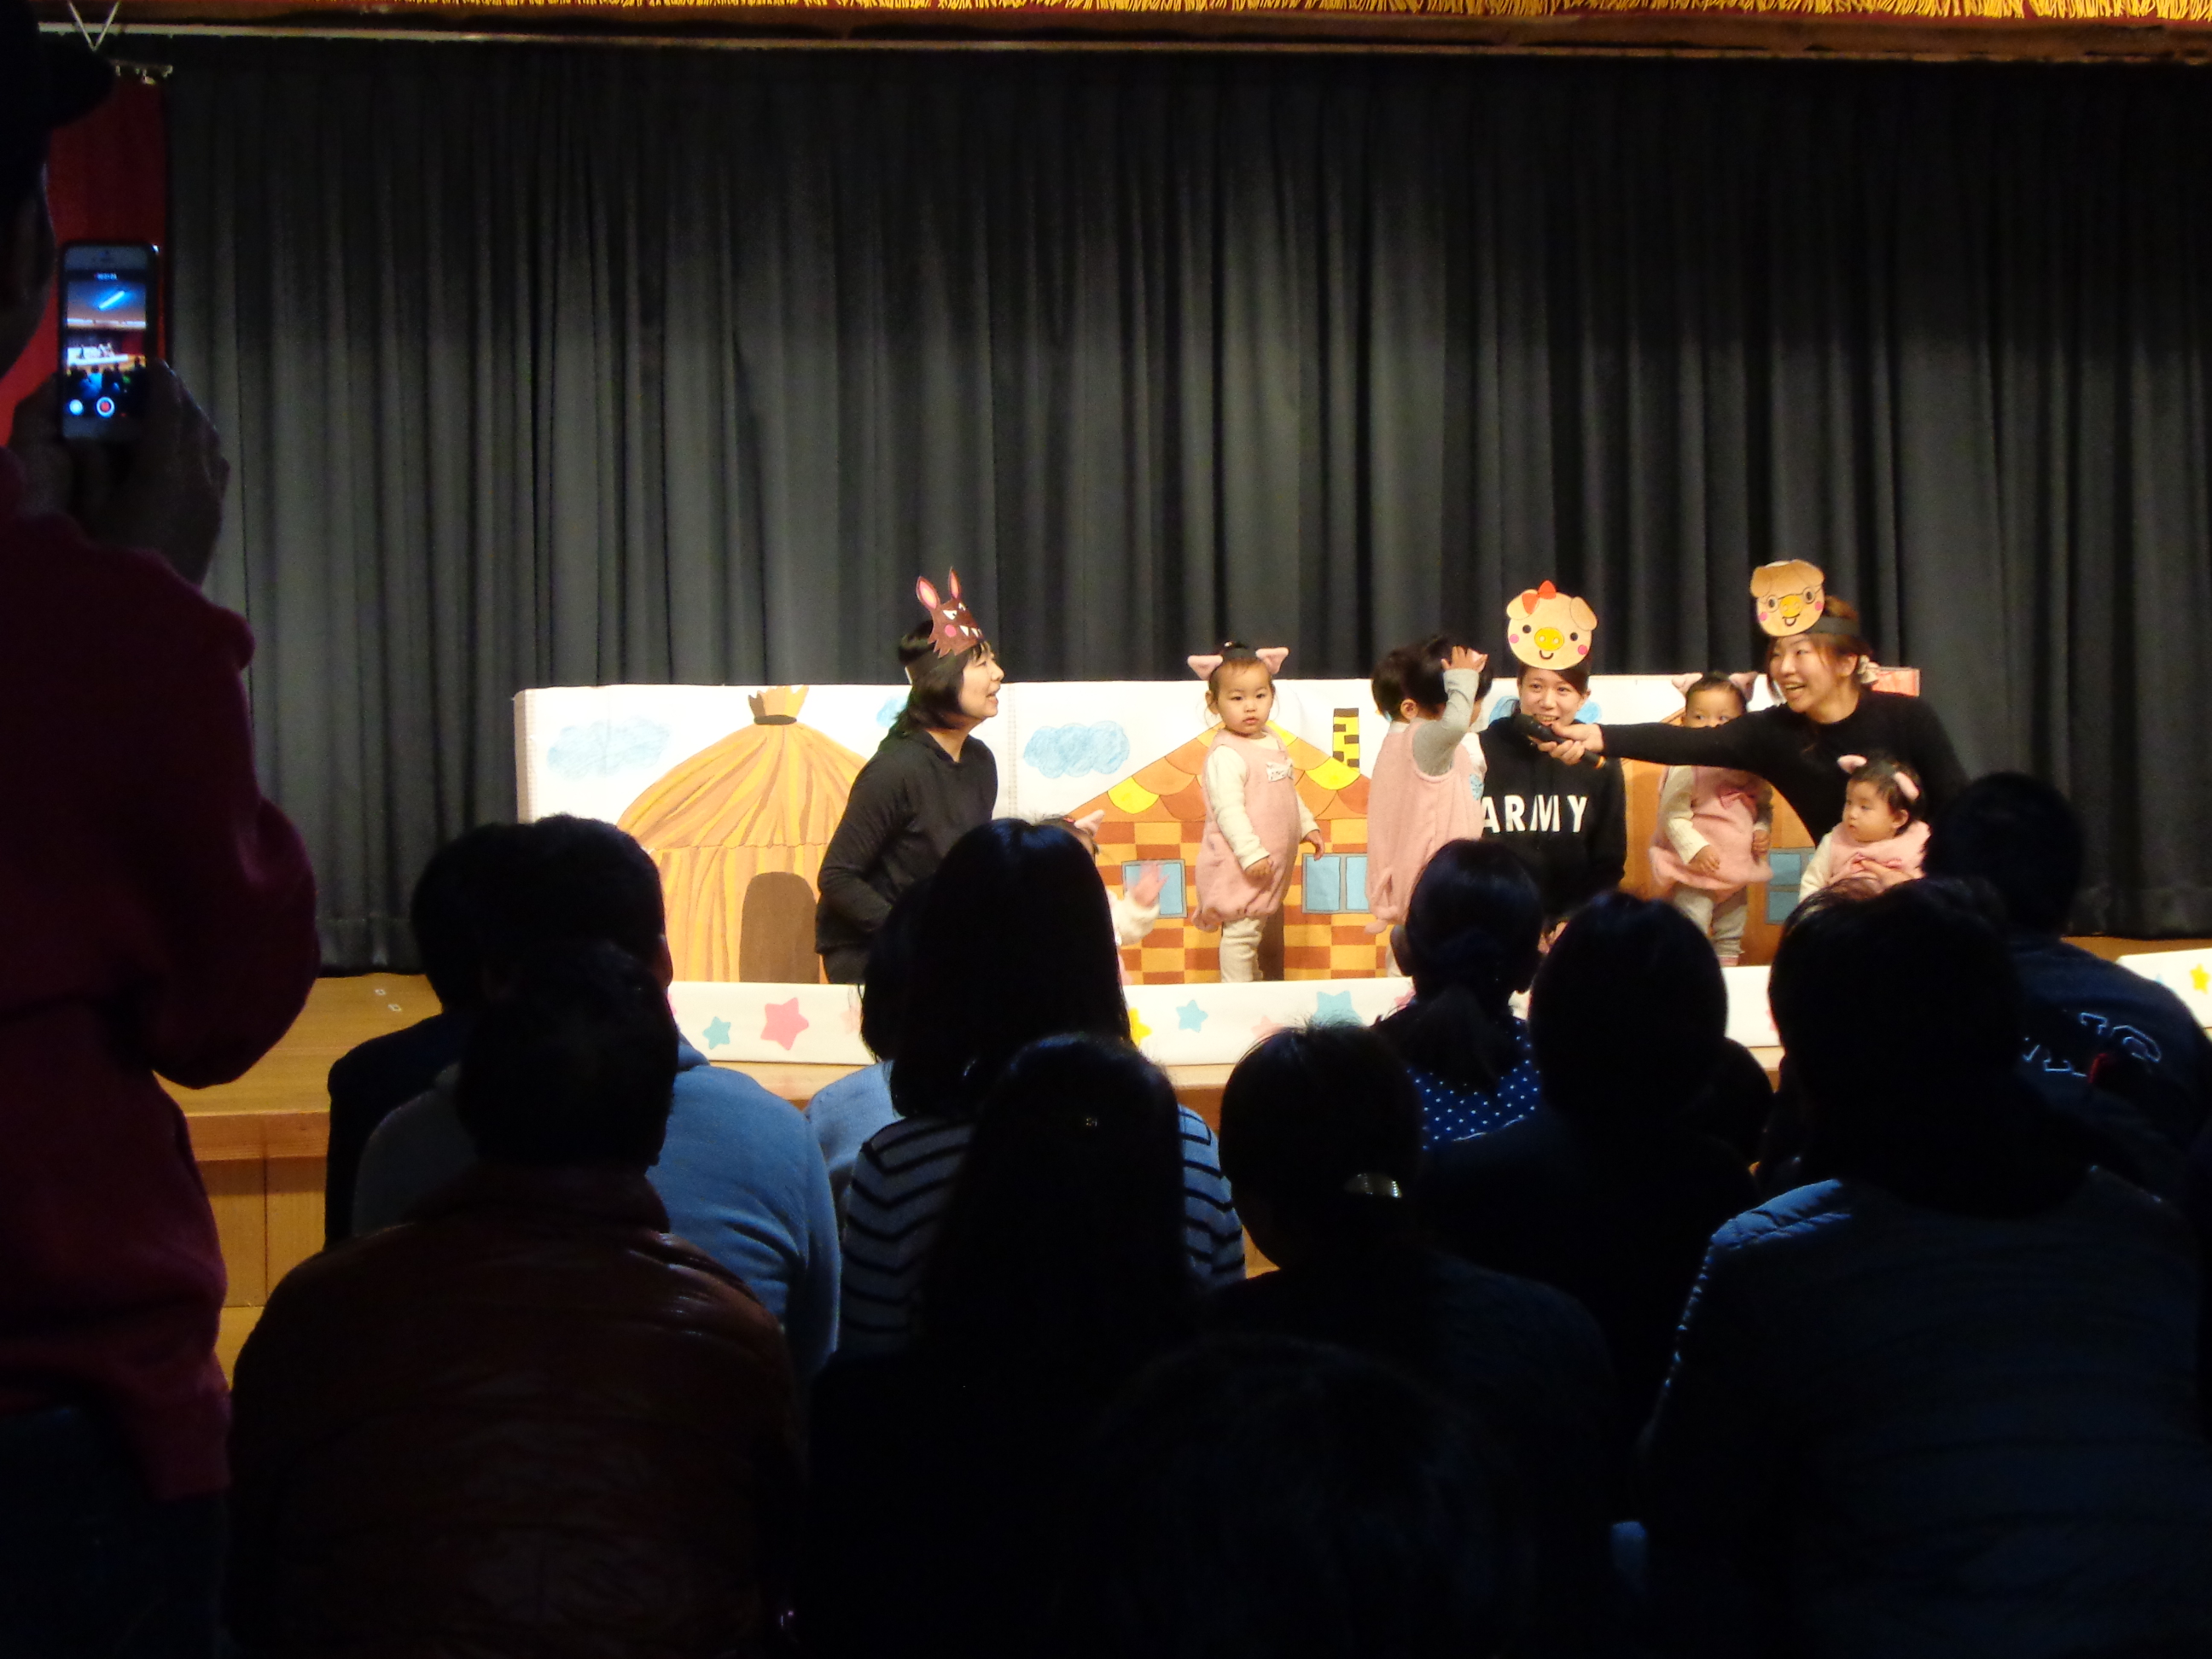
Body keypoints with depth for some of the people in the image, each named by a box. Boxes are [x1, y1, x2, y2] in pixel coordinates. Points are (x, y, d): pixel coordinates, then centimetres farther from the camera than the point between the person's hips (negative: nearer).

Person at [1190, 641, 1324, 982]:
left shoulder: (1273, 742, 10)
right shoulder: (1226, 755, -19)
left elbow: (1289, 792, 24)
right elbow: (1228, 809, -25)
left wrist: (1307, 825, 20)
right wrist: (1251, 853, -28)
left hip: (1271, 863, 9)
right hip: (1238, 865, -9)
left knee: (1259, 925, 18)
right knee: (1241, 930, -5)